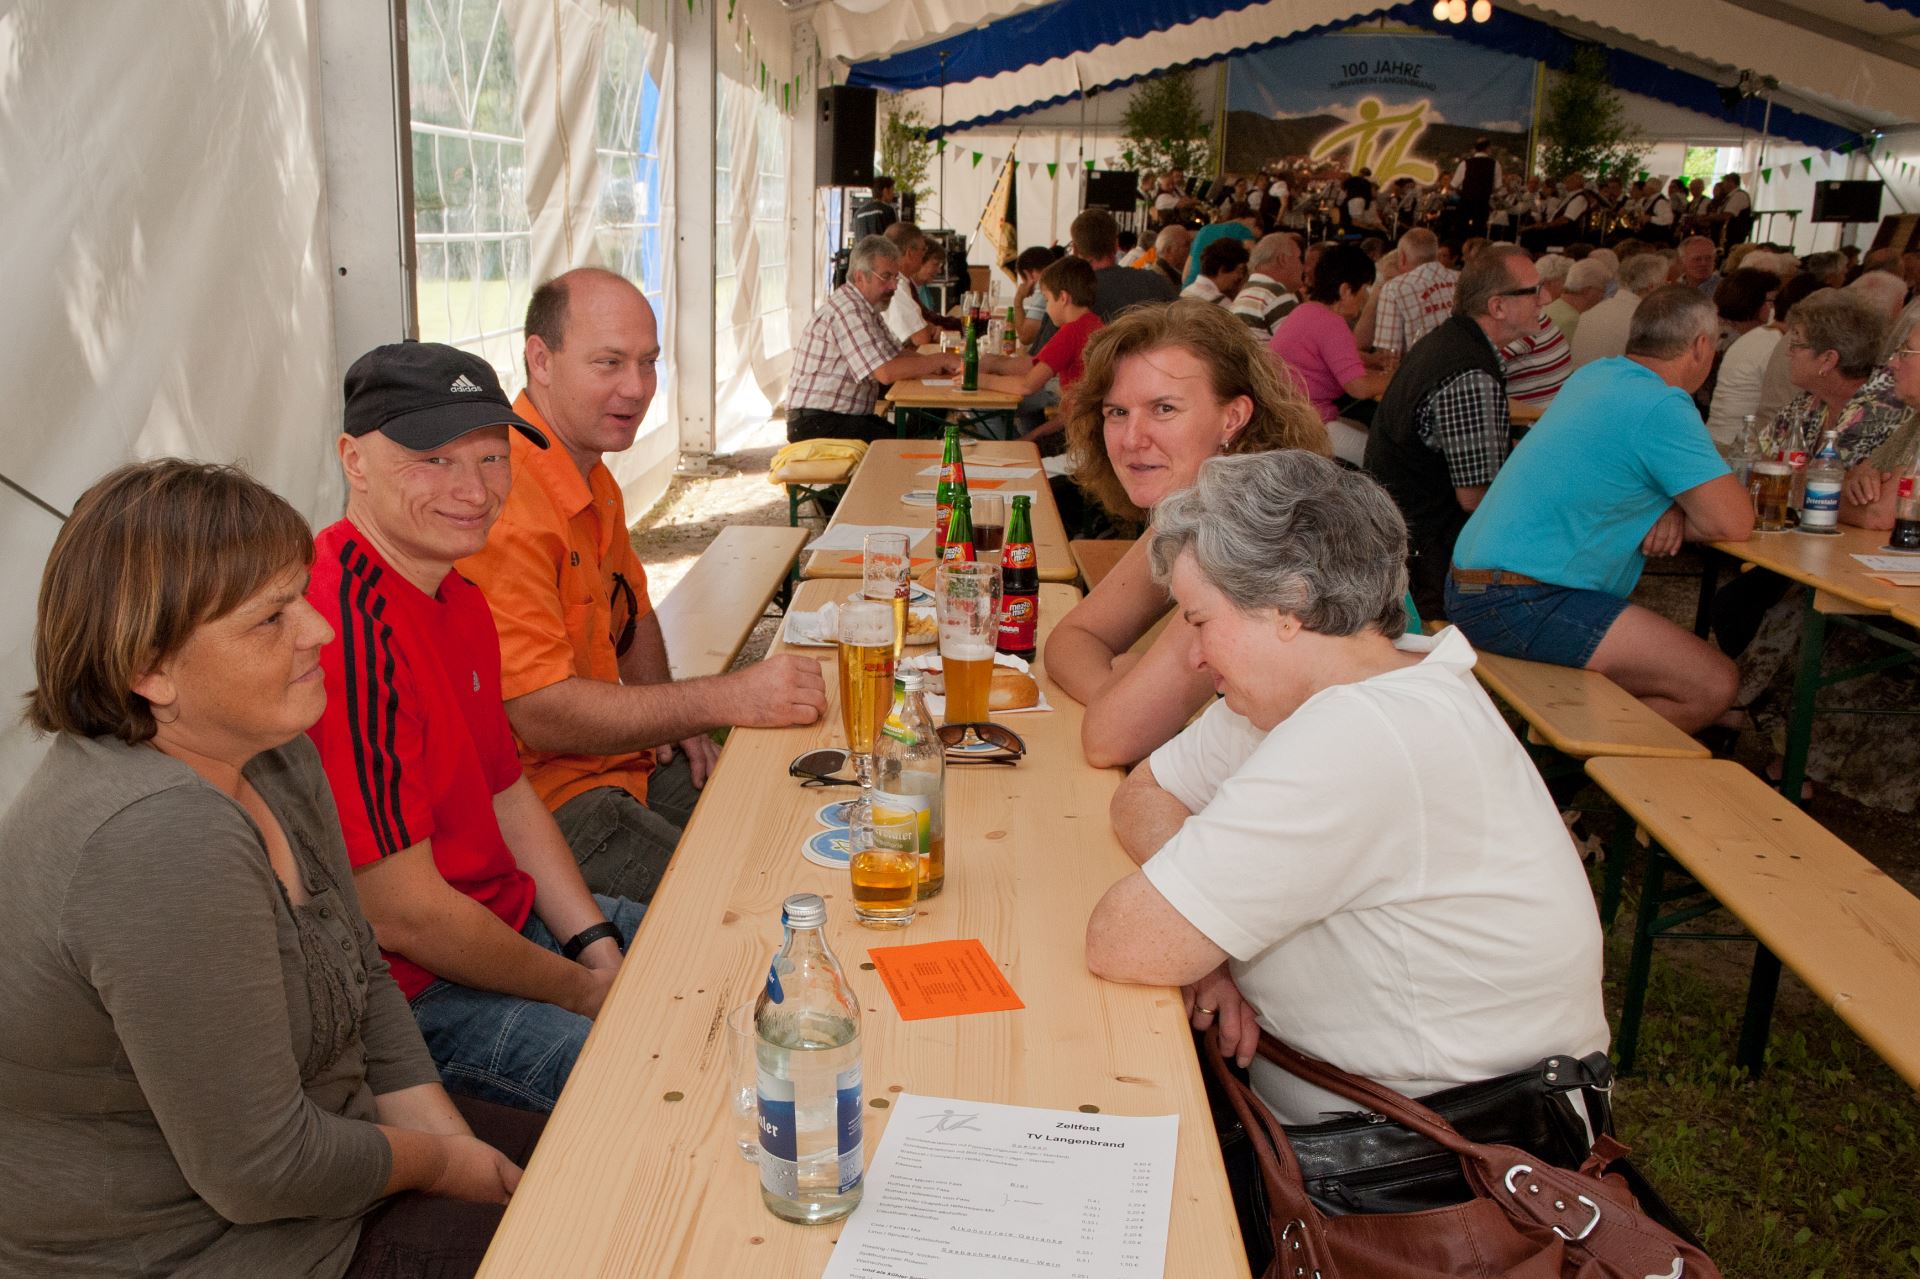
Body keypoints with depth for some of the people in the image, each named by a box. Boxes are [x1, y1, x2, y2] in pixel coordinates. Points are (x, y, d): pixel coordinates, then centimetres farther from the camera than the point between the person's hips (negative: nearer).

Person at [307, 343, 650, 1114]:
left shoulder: (457, 595, 5)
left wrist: (600, 948, 0)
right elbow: (399, 913, -25)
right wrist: (583, 990, -13)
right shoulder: (344, 625, -28)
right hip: (408, 990, -10)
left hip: (510, 920, 10)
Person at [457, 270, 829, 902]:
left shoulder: (593, 477, 11)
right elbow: (542, 715, -27)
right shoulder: (501, 499, -24)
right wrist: (728, 698, -28)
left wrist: (666, 715, 4)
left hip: (616, 753, 10)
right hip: (544, 797, -10)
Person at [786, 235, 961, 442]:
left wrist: (936, 366, -2)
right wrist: (941, 360, -16)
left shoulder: (867, 308, 16)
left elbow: (898, 355, 17)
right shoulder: (848, 310, -18)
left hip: (850, 415, 10)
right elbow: (887, 372, -26)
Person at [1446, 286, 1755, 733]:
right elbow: (1734, 523, -13)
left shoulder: (1595, 375, 13)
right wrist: (1668, 515, 8)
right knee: (1712, 685, -11)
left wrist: (1669, 509, 5)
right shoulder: (1663, 407, -14)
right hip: (1521, 604, -10)